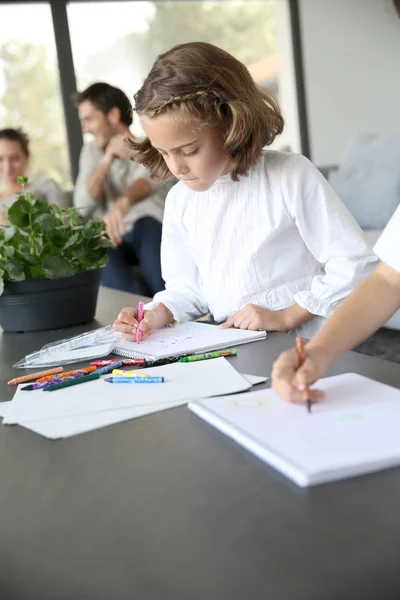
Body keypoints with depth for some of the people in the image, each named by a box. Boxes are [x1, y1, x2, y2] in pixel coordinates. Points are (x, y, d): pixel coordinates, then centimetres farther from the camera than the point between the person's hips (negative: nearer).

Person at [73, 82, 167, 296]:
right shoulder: (92, 151, 15)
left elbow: (148, 179, -23)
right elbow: (83, 206, 1)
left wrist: (123, 202, -46)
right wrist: (107, 159, -8)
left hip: (152, 234, -2)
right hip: (112, 237, 2)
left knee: (146, 224, -35)